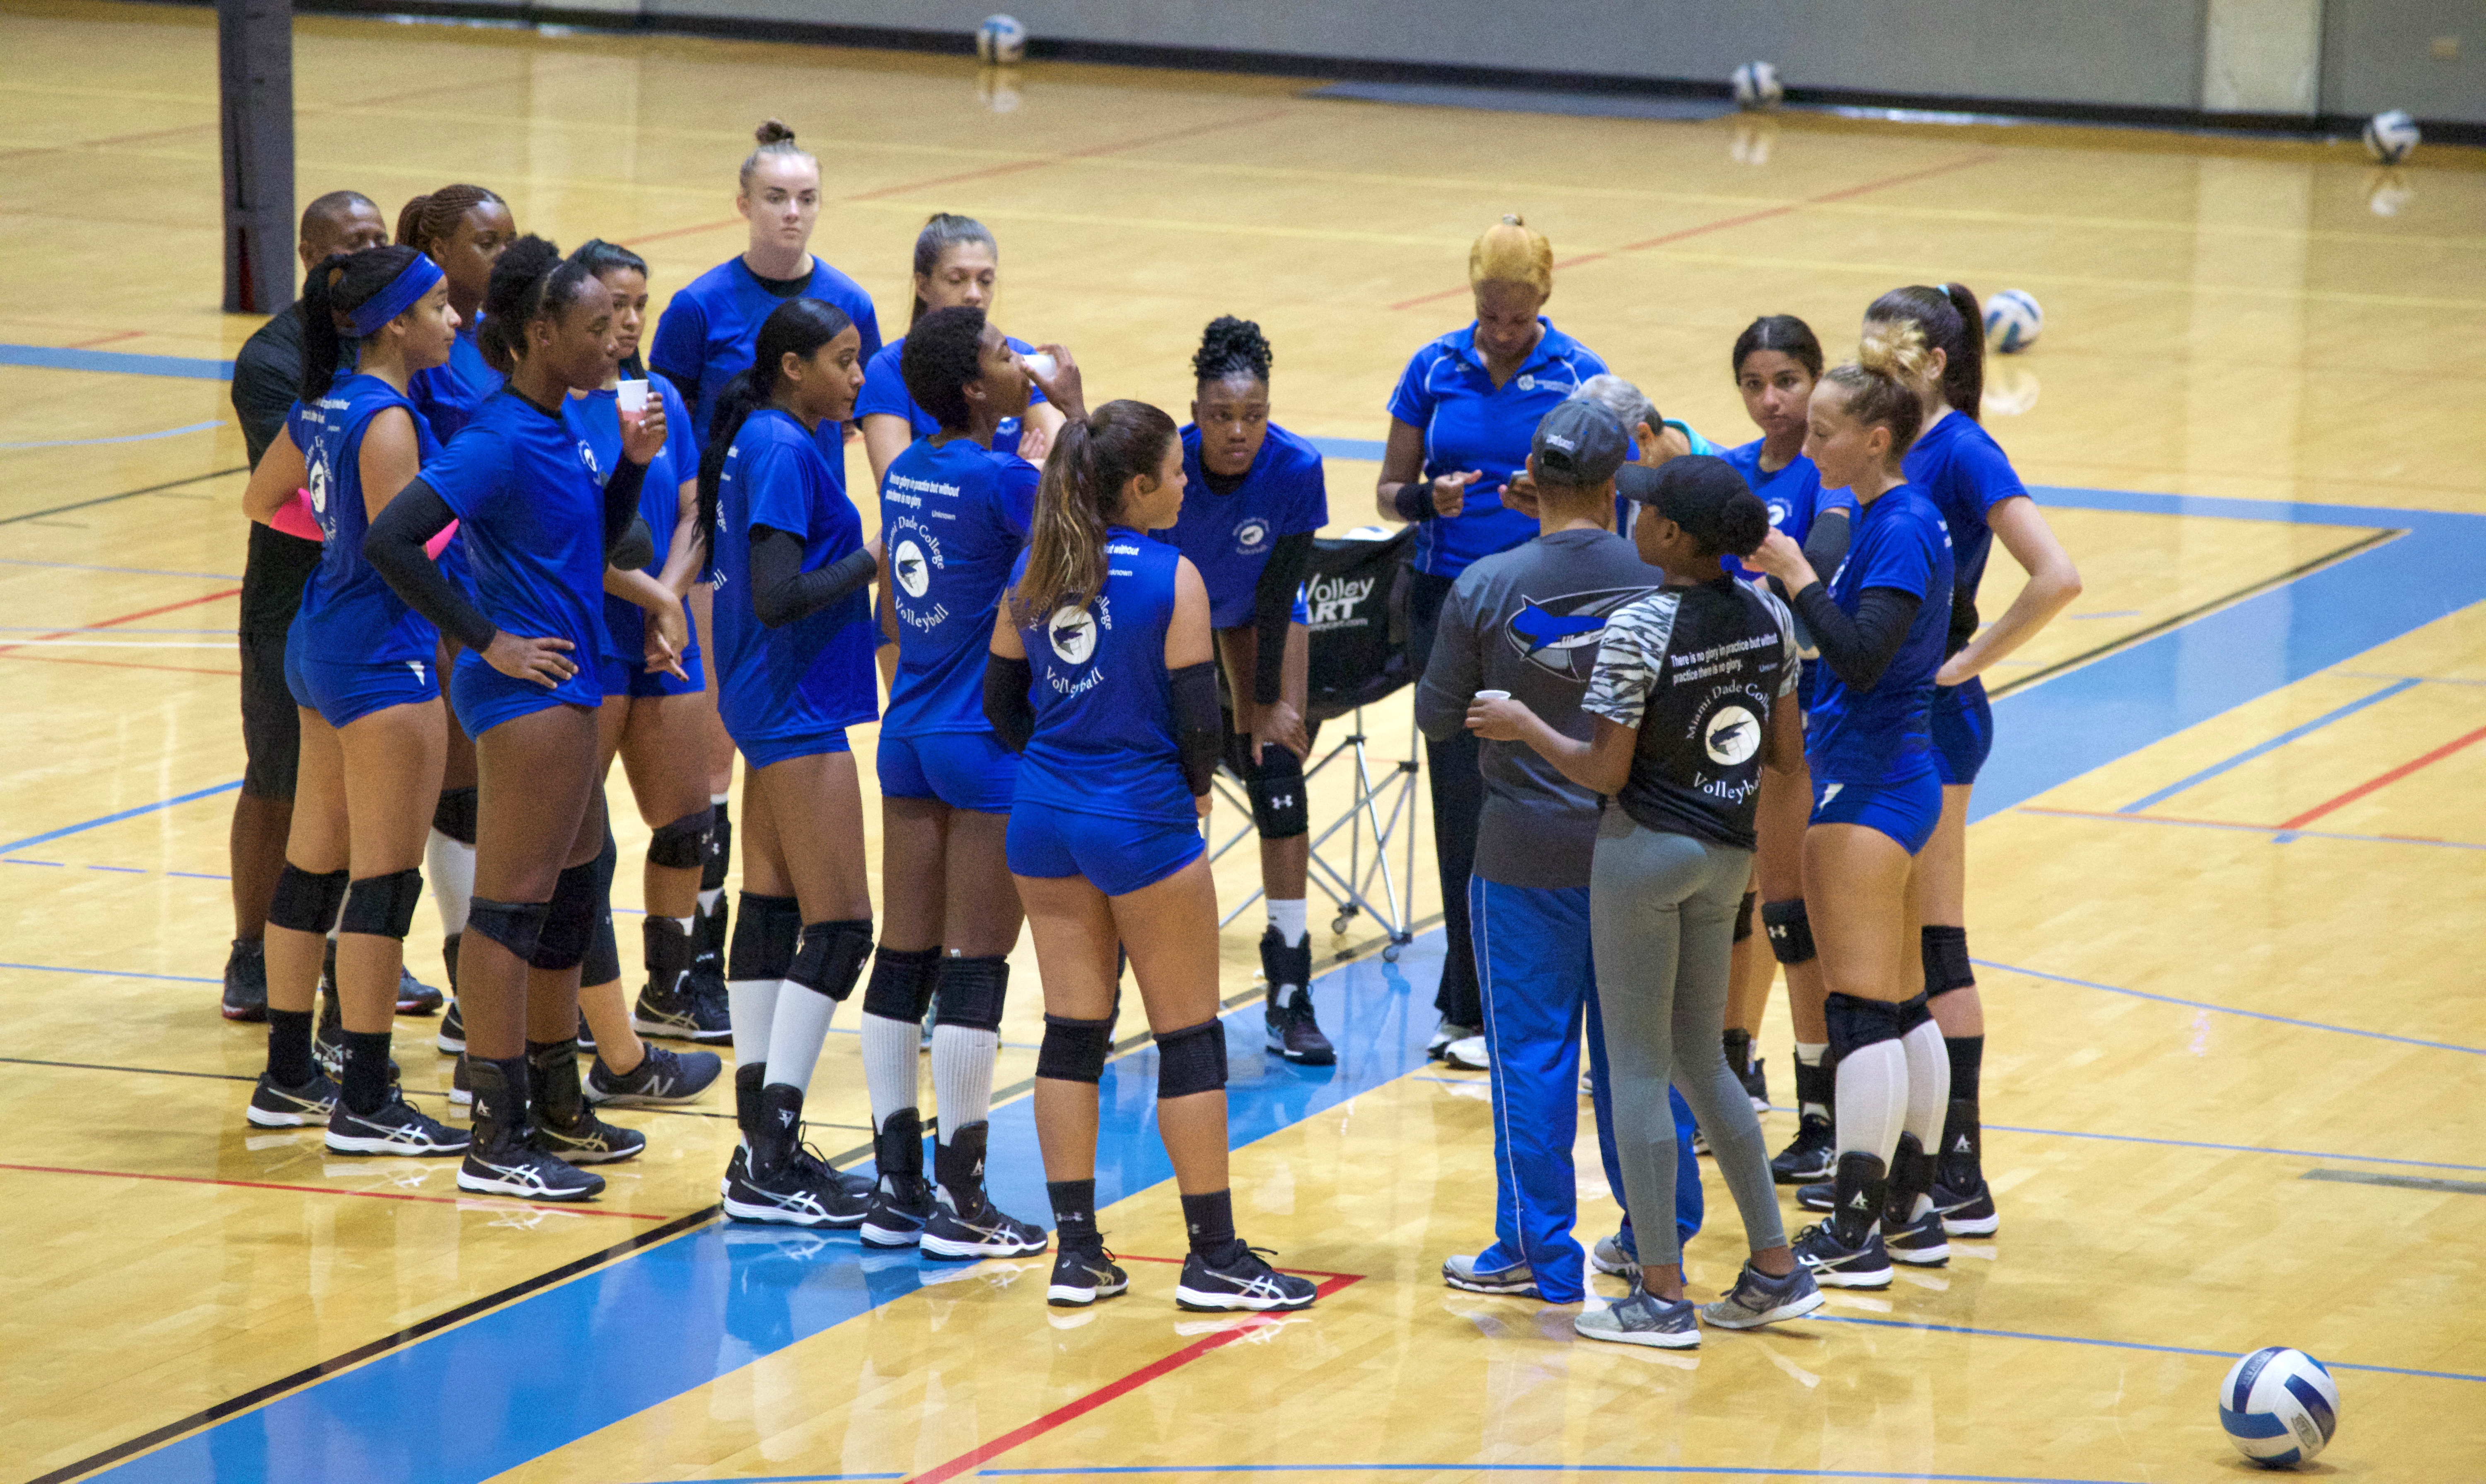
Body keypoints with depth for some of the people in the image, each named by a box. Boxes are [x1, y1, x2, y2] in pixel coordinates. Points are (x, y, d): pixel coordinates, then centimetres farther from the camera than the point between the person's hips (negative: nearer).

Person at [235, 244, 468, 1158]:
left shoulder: (326, 404, 9)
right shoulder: (387, 421, -19)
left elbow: (261, 500, 23)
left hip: (322, 641, 10)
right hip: (385, 656, -10)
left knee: (314, 864, 16)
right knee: (385, 879, -5)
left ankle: (288, 1077, 24)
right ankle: (366, 1106, -3)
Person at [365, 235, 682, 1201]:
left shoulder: (557, 428, 9)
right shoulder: (500, 442, -19)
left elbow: (594, 542, 21)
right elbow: (389, 542, -26)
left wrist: (633, 462, 4)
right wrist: (486, 641, -21)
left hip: (565, 686, 10)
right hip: (526, 692, -10)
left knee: (570, 901, 18)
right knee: (512, 907, -6)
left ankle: (557, 1111, 29)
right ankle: (498, 1142, -2)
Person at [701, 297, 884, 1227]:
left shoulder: (766, 442, 11)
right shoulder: (783, 452, -18)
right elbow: (776, 596, -24)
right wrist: (872, 561, -16)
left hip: (775, 705, 11)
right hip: (796, 708, -11)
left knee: (771, 908, 11)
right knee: (839, 925, -9)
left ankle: (762, 1147, 14)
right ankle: (769, 1167, -10)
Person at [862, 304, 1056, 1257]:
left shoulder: (906, 471, 7)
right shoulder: (1000, 479, -17)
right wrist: (1073, 415, -6)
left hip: (910, 736, 8)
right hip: (986, 741, -8)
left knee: (903, 961, 8)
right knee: (975, 967, -2)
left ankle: (896, 1189, 12)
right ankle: (960, 1202, 0)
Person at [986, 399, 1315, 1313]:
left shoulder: (1036, 571, 4)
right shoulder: (1171, 578, -13)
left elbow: (1002, 697, 8)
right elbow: (1197, 714, -14)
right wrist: (1196, 786, 5)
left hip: (1045, 817, 6)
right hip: (1143, 820, -6)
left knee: (1071, 1032, 10)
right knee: (1190, 1038, 4)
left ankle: (1077, 1253, 10)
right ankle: (1214, 1255, 8)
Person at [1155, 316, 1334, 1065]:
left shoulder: (1296, 469, -31)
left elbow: (1277, 594, -21)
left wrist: (1269, 701, -15)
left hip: (1259, 611, 0)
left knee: (1278, 778, -9)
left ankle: (1289, 993, -5)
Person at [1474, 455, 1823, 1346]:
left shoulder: (1638, 630, -19)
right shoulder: (1769, 618, 0)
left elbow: (1604, 771, -16)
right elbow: (1787, 753, 7)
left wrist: (1522, 726, -2)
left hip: (1644, 849, -7)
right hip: (1727, 855, 7)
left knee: (1638, 1068, 2)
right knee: (1701, 1059, 18)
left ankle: (1661, 1296, 4)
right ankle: (1775, 1271, 18)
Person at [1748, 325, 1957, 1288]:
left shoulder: (1902, 528, -17)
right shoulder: (1888, 520, 12)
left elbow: (1862, 658, -24)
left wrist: (1797, 574, -20)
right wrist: (1791, 579, 10)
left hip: (1868, 788, -10)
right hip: (1884, 777, 10)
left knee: (1862, 1009, -8)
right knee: (1896, 1006, 14)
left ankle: (1855, 1233, -6)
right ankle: (1910, 1209, 20)